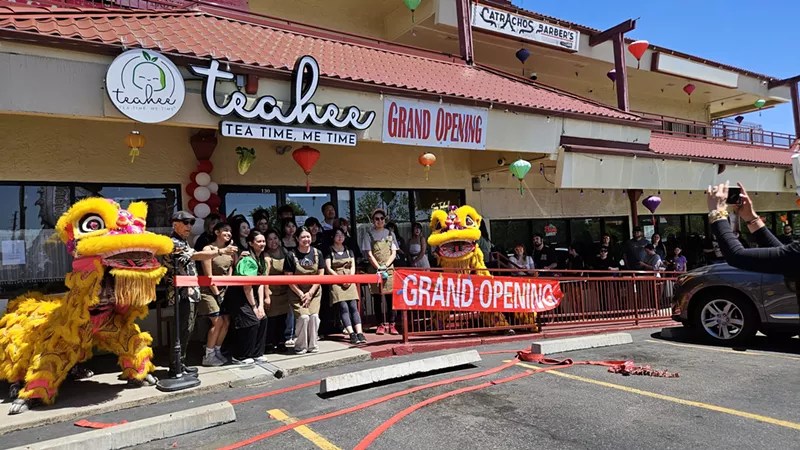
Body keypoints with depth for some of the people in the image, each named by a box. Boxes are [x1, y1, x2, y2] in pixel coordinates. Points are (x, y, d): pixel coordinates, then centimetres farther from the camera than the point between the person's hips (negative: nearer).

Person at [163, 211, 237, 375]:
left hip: (190, 293, 10)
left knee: (186, 330, 14)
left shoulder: (183, 242, 19)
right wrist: (221, 251, -32)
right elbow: (196, 255, -27)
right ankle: (175, 368, 3)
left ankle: (181, 364, 22)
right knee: (181, 331, -5)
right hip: (182, 294, -10)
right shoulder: (173, 243, -13)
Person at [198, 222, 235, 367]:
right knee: (218, 322, -12)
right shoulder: (208, 249, -11)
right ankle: (208, 356, 1)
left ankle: (217, 351, 17)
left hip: (224, 291, 6)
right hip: (210, 291, -6)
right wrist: (216, 293, -12)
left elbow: (231, 271, 6)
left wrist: (226, 291, -3)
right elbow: (208, 275, -14)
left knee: (226, 322, 2)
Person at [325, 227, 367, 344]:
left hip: (350, 282, 3)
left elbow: (353, 266, 12)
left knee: (353, 306, -7)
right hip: (336, 281, -3)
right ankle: (352, 334, -18)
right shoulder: (329, 251, 5)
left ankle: (360, 333, -13)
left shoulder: (349, 250, 18)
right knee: (343, 307, -14)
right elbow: (328, 269, -3)